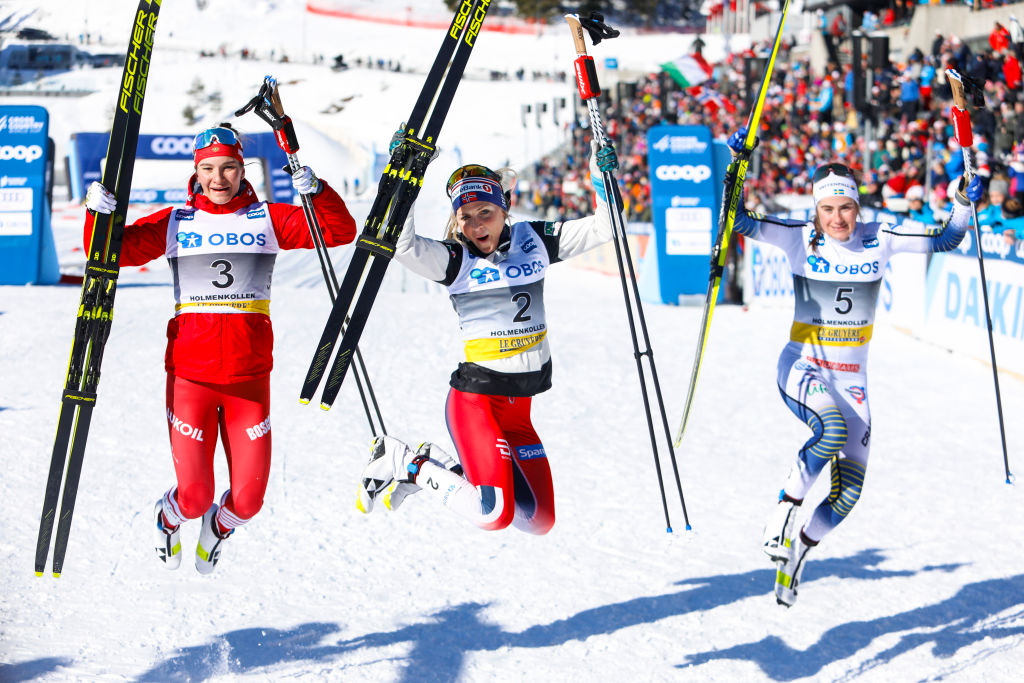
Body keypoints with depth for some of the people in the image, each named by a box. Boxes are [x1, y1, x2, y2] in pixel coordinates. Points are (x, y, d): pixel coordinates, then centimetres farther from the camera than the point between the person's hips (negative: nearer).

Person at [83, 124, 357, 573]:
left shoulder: (268, 220, 5)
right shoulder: (175, 224, 4)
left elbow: (340, 231, -1)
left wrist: (316, 192, -17)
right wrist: (101, 215, -15)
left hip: (249, 377, 1)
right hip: (190, 372, -1)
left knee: (249, 498, 0)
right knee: (195, 496, -6)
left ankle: (220, 525, 37)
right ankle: (169, 517, 32)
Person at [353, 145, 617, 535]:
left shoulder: (533, 240, 5)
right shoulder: (454, 259, -7)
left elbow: (602, 228, 8)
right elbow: (403, 246, -25)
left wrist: (601, 178, -8)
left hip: (519, 407, 6)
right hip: (475, 397, -6)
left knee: (540, 521, 10)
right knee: (496, 514, -22)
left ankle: (437, 467, 23)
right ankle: (404, 462, 0)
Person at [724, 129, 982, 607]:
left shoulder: (879, 240, -2)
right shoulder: (801, 239, -8)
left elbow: (944, 239, 5)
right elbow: (740, 221, -16)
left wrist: (963, 204, -11)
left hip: (851, 381, 4)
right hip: (802, 369, -4)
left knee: (849, 492, 1)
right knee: (833, 430, -37)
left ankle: (796, 553, 26)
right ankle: (784, 513, -19)